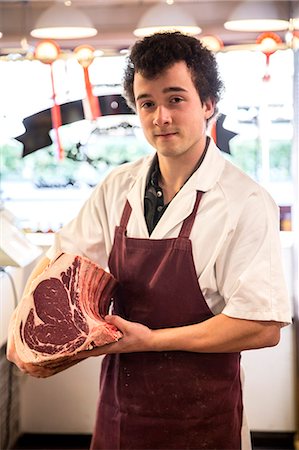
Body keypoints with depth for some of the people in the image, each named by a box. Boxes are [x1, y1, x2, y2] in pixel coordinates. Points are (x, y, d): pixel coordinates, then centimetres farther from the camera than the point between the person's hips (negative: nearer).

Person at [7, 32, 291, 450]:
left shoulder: (245, 202, -17)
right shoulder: (118, 188, 0)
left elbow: (264, 327, -20)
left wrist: (152, 340, -20)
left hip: (202, 415, -4)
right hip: (119, 405, 5)